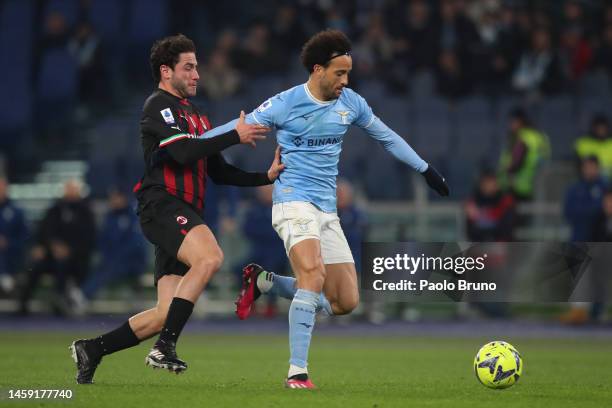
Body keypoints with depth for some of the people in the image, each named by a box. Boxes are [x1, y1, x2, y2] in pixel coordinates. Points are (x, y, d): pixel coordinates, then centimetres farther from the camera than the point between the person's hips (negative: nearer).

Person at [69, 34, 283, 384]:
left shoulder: (194, 115, 25)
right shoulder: (159, 106, -3)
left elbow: (219, 171, 24)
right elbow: (183, 152, -18)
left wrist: (265, 177, 11)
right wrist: (235, 136, -14)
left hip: (185, 216, 9)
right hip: (163, 206, -9)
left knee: (167, 314, 1)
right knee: (210, 257, -34)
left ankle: (92, 350, 14)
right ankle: (165, 348, -31)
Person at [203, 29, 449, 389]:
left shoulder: (350, 103, 7)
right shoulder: (286, 104, -8)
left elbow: (387, 136, 21)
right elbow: (235, 130, -3)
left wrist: (427, 170, 25)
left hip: (327, 210, 7)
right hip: (294, 202, -6)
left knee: (346, 302, 1)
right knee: (313, 275, -29)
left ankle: (263, 282, 18)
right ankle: (297, 372, -26)